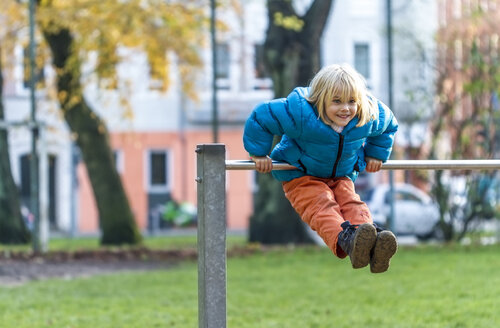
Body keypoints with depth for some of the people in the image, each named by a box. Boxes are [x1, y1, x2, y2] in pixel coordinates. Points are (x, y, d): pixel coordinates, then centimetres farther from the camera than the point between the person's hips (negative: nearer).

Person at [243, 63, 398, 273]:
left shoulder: (370, 118, -13)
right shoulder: (301, 114, -28)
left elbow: (389, 124, 13)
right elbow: (260, 117, -18)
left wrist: (375, 154, 14)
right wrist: (259, 153, -12)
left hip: (341, 176, 4)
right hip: (301, 177, -4)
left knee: (353, 204, -27)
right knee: (322, 207, -33)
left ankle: (373, 248, -56)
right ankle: (345, 240, -65)